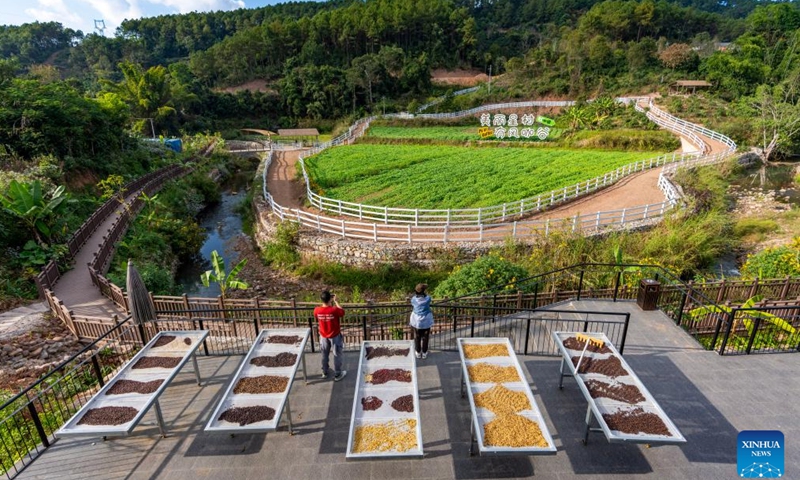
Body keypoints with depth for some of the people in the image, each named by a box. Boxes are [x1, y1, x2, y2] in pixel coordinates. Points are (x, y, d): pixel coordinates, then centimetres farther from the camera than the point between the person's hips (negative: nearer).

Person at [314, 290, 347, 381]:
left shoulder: (317, 310, -20)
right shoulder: (334, 310, -30)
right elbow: (342, 312, -8)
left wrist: (325, 302, 3)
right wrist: (335, 301, -4)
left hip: (323, 336, 4)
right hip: (335, 336, -3)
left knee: (325, 355, 24)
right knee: (337, 355, 15)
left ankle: (325, 372, 41)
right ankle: (337, 375, 28)